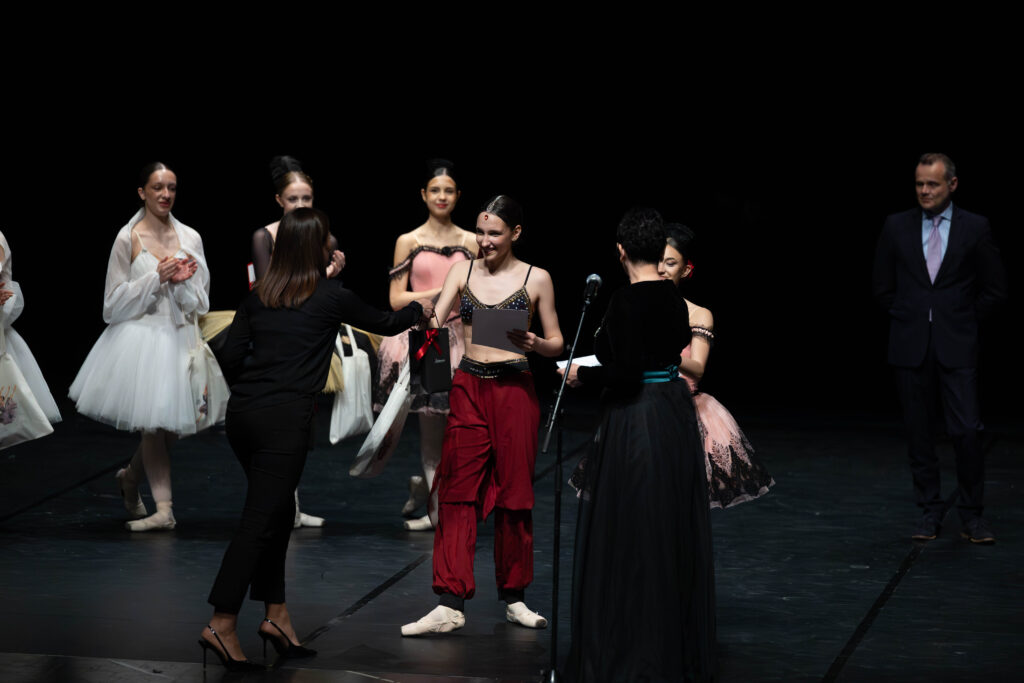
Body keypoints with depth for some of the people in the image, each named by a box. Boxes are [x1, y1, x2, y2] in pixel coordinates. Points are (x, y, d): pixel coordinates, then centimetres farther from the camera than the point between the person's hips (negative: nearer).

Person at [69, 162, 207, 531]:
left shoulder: (190, 238, 8)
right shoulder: (128, 238, -2)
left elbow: (200, 302, 8)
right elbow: (116, 301, -2)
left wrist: (182, 281, -11)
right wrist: (157, 278, -12)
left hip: (179, 337, 4)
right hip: (140, 337, -4)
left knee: (171, 426, 6)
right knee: (153, 422, -9)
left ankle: (130, 476, 33)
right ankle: (163, 508, -6)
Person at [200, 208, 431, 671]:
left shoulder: (259, 294, 11)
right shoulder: (330, 297, 0)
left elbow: (230, 357, 9)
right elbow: (383, 324, 16)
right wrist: (419, 310, 36)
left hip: (241, 412, 6)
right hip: (284, 419, -6)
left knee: (277, 511, 17)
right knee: (260, 519, -5)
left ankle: (277, 616, 19)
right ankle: (222, 627, -10)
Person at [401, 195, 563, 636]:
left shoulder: (536, 279, 2)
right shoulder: (463, 271, 8)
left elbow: (557, 343, 5)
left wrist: (533, 344, -15)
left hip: (514, 390, -1)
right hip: (469, 388, 2)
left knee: (514, 495, 5)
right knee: (458, 492, -4)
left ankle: (514, 598, 19)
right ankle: (450, 604, -6)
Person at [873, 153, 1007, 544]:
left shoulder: (975, 228, 0)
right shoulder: (896, 227, 4)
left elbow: (994, 289, 6)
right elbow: (883, 286, 12)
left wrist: (963, 321, 3)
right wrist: (907, 319, 7)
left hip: (956, 347, -2)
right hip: (910, 346, 2)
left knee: (965, 431, -7)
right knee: (918, 433, 5)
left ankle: (972, 515, 5)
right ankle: (930, 511, 15)